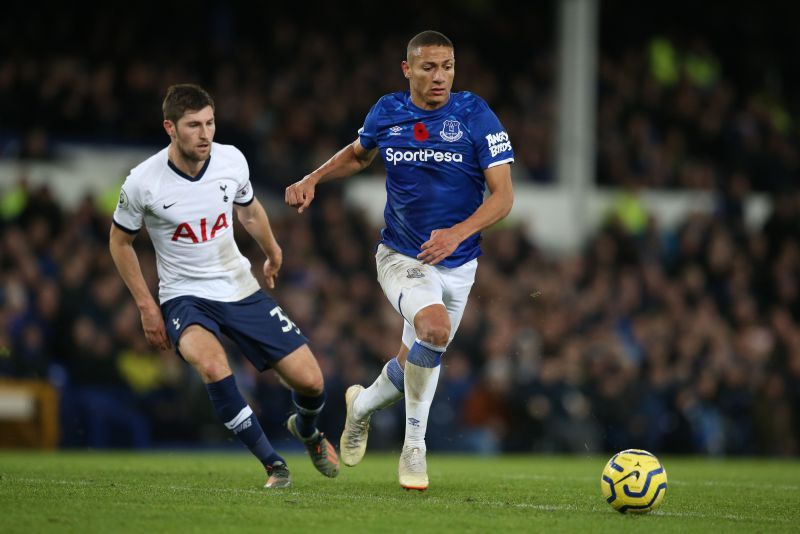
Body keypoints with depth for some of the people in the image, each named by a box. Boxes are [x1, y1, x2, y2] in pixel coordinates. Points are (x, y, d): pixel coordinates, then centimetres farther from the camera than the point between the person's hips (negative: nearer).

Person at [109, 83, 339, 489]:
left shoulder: (232, 161, -7)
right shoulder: (142, 183, -16)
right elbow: (120, 241, 2)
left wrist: (272, 253, 31)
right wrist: (146, 306, -2)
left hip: (240, 288, 3)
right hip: (184, 296, -3)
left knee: (310, 382, -3)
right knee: (212, 366, -36)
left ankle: (306, 430, 36)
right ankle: (273, 465, -20)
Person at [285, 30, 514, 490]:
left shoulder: (476, 116, -12)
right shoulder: (387, 113, -5)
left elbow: (503, 196, -14)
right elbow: (358, 154, 18)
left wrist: (458, 233, -30)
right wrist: (313, 180, 2)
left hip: (457, 262, 1)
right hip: (401, 257, -1)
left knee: (419, 361, 14)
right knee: (434, 328, -29)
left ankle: (363, 403, 48)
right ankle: (414, 448, -15)